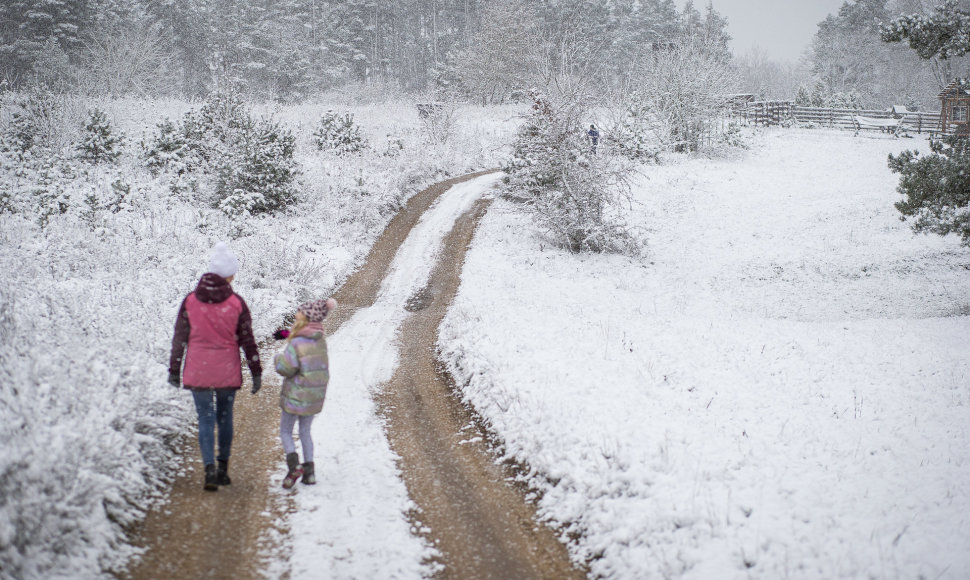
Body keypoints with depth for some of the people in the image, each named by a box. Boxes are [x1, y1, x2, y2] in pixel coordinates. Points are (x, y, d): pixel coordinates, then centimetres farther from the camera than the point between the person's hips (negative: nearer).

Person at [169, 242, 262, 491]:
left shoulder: (191, 300, -3)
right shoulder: (236, 302, -6)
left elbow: (179, 338, 1)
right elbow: (247, 340, -3)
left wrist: (174, 370, 10)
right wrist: (256, 372, 5)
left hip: (198, 371, 0)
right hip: (227, 371, 0)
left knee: (205, 419, 3)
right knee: (225, 417, 17)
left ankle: (210, 469, -13)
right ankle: (223, 469, 22)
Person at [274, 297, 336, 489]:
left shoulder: (296, 344, -21)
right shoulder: (321, 340, 0)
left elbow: (285, 369, -23)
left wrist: (279, 358, -2)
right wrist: (288, 335, 16)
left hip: (295, 396, -6)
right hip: (316, 395, 6)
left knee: (285, 432, 8)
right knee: (305, 432, 18)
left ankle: (293, 465, -13)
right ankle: (309, 470, 13)